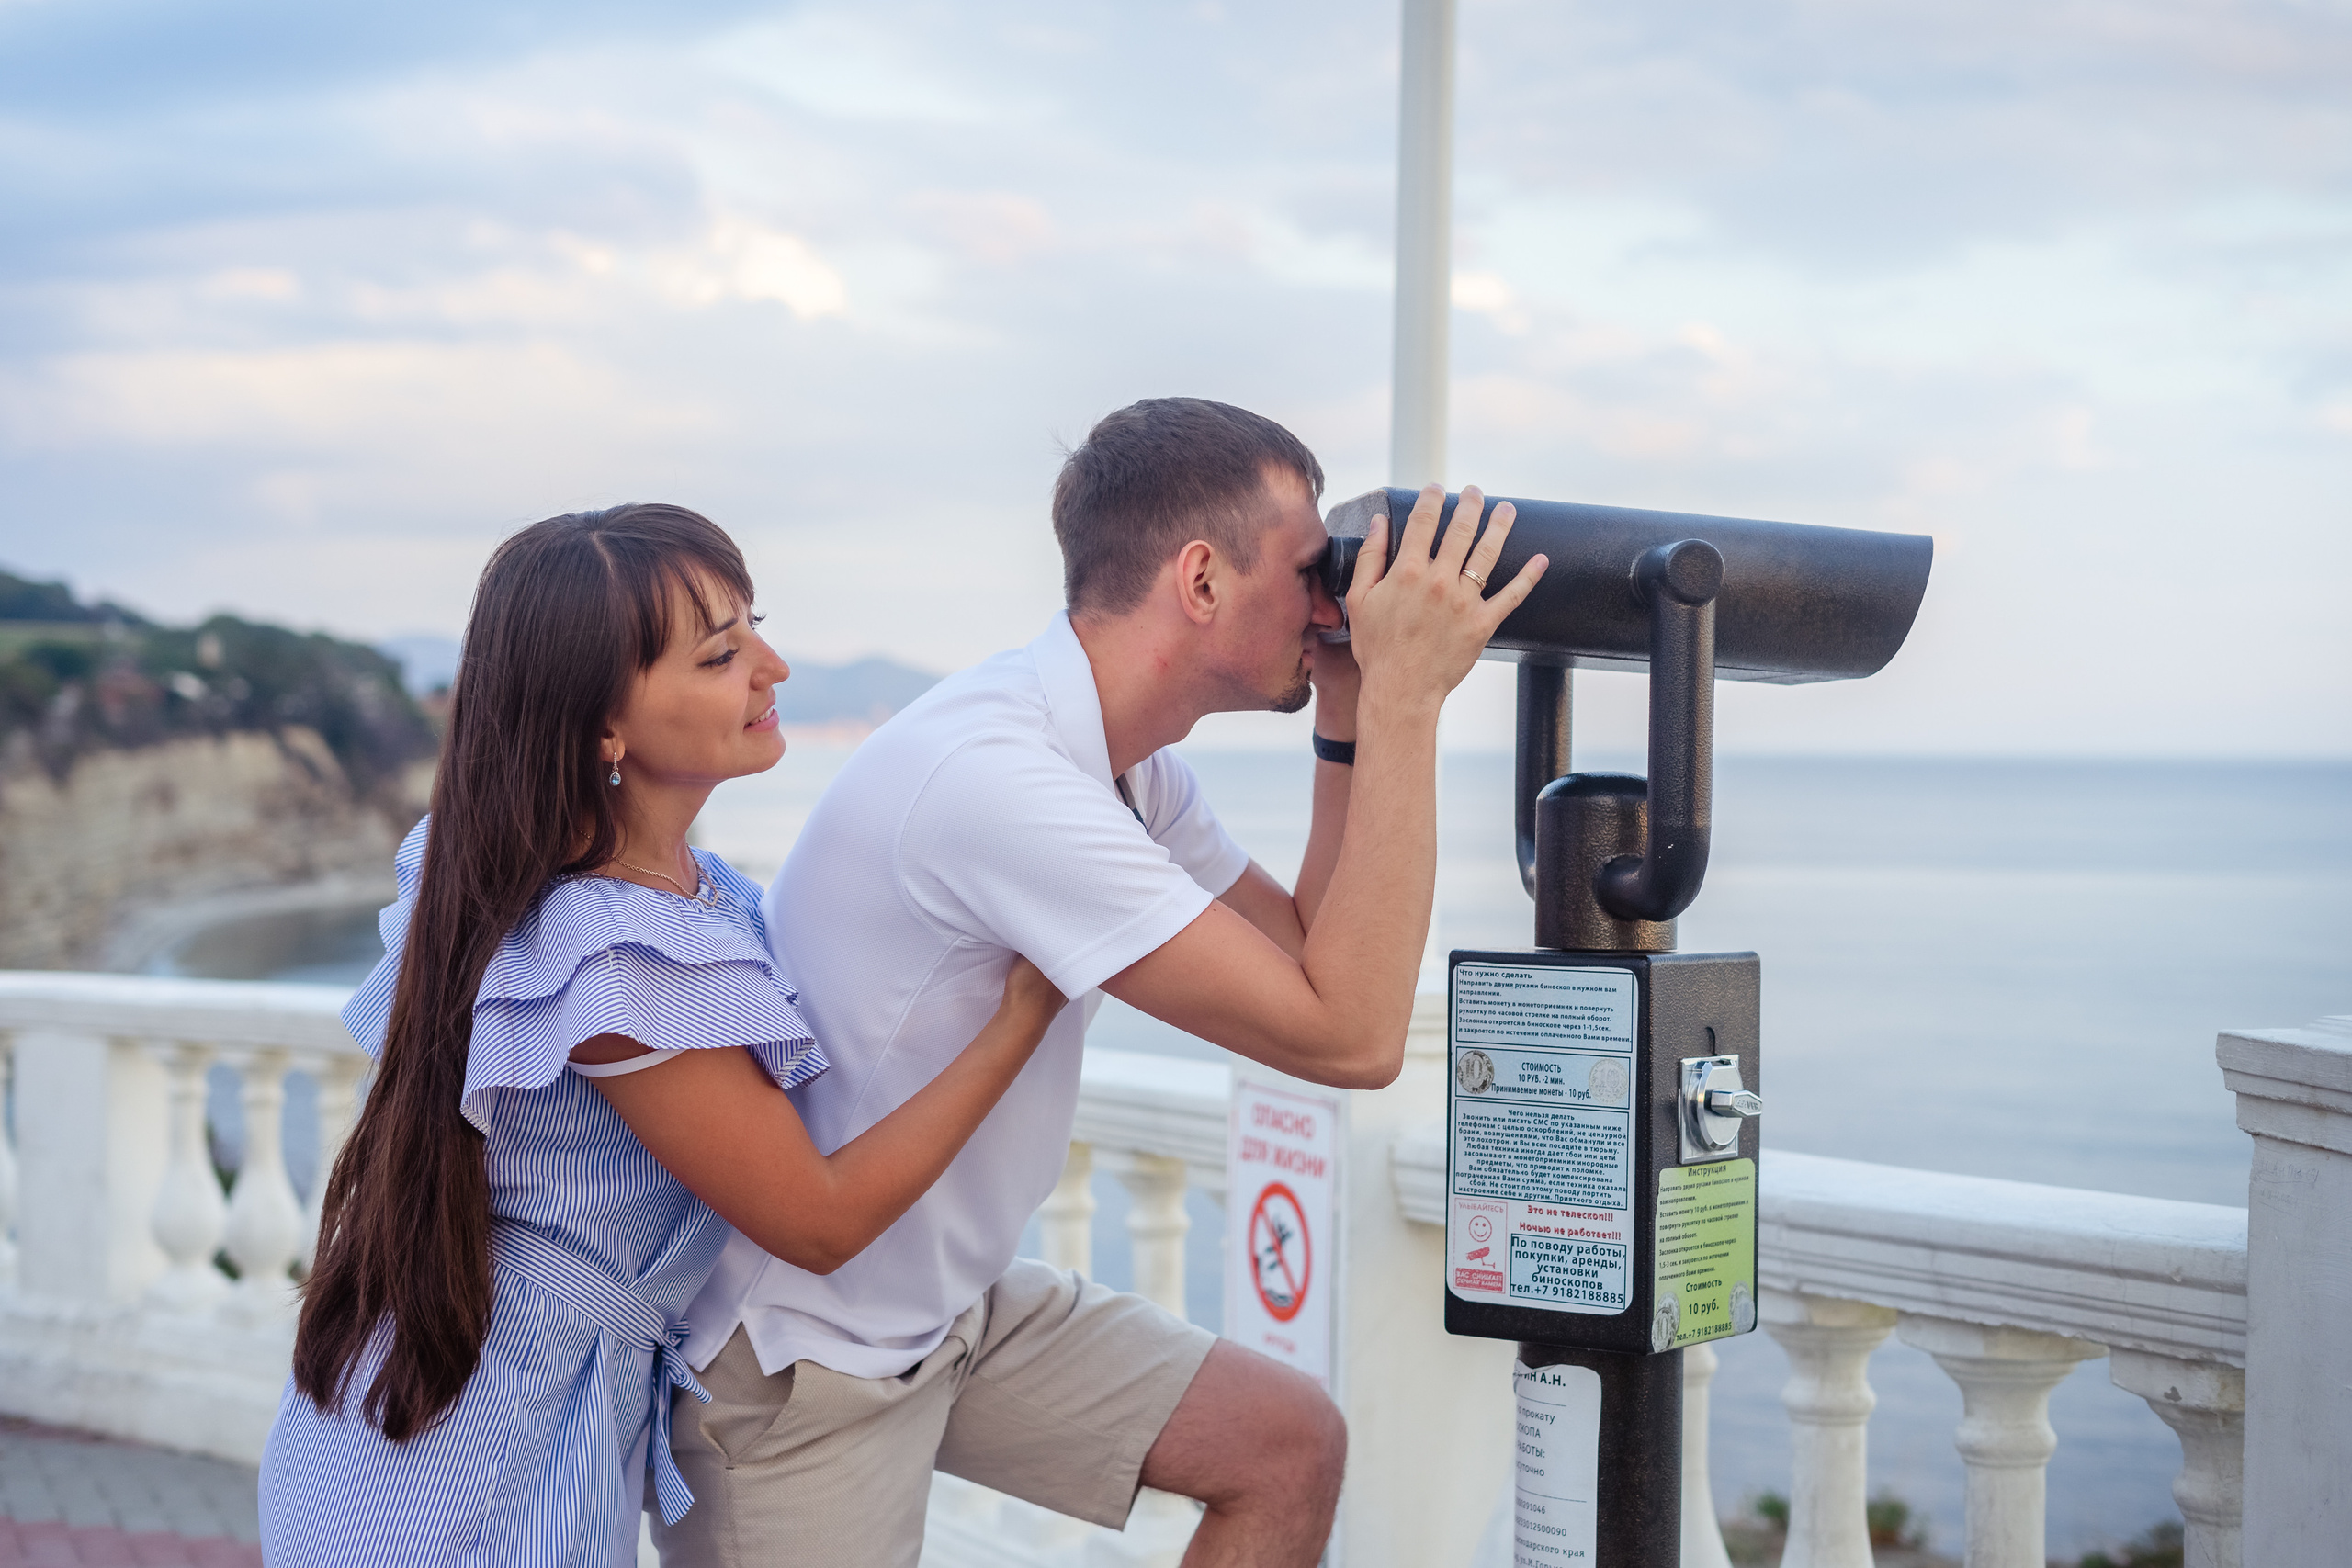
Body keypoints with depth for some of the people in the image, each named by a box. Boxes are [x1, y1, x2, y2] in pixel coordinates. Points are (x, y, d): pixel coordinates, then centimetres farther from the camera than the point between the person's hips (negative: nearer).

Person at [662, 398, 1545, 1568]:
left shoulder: (1126, 765, 1)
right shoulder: (997, 777, -29)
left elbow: (1315, 959, 6)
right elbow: (1351, 1036, -29)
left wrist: (1351, 716, -2)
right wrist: (1402, 695, -25)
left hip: (954, 1300, 9)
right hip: (794, 1363, -9)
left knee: (1287, 1447, 4)